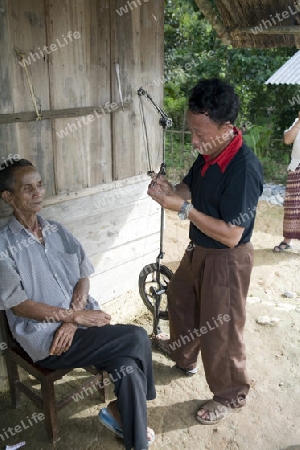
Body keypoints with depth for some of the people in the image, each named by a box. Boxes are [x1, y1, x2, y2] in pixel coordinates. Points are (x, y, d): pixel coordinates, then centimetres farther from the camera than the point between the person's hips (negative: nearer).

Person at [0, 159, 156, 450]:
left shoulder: (57, 231, 8)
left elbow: (82, 277, 6)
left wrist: (72, 320, -11)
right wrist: (74, 316, -16)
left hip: (82, 321, 5)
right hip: (45, 338, -5)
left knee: (128, 369, -17)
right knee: (136, 339, -19)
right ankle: (118, 410, 4)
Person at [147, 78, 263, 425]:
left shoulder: (244, 168, -30)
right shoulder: (208, 153, -5)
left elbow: (231, 235, -29)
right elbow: (191, 187, 10)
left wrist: (184, 209, -29)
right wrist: (170, 190, -12)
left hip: (226, 260, -9)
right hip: (199, 250, 9)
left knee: (220, 331, 7)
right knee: (179, 299, 28)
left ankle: (231, 396, 34)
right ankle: (183, 354, 56)